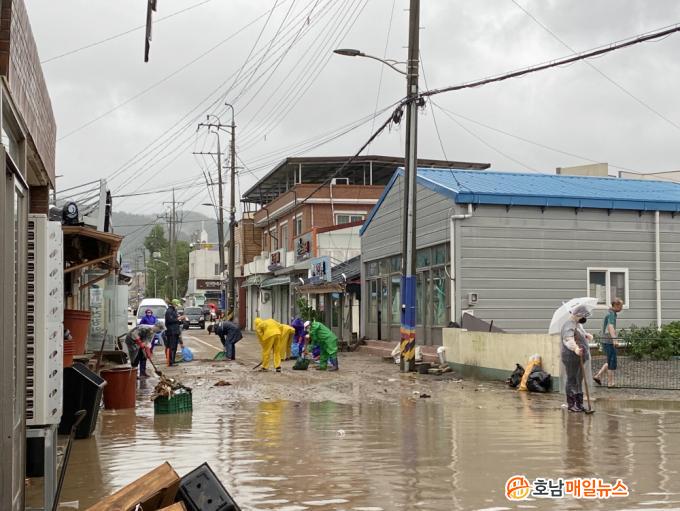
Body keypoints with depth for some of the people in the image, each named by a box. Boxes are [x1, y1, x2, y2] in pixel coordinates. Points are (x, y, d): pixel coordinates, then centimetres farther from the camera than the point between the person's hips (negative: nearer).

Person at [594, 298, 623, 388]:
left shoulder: (610, 313, 16)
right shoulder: (611, 314, -15)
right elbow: (610, 327, -32)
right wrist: (614, 340, -45)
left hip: (606, 341, 9)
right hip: (609, 342, -9)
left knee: (610, 362, 16)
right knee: (612, 362, -2)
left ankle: (598, 376, 11)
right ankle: (610, 382, 3)